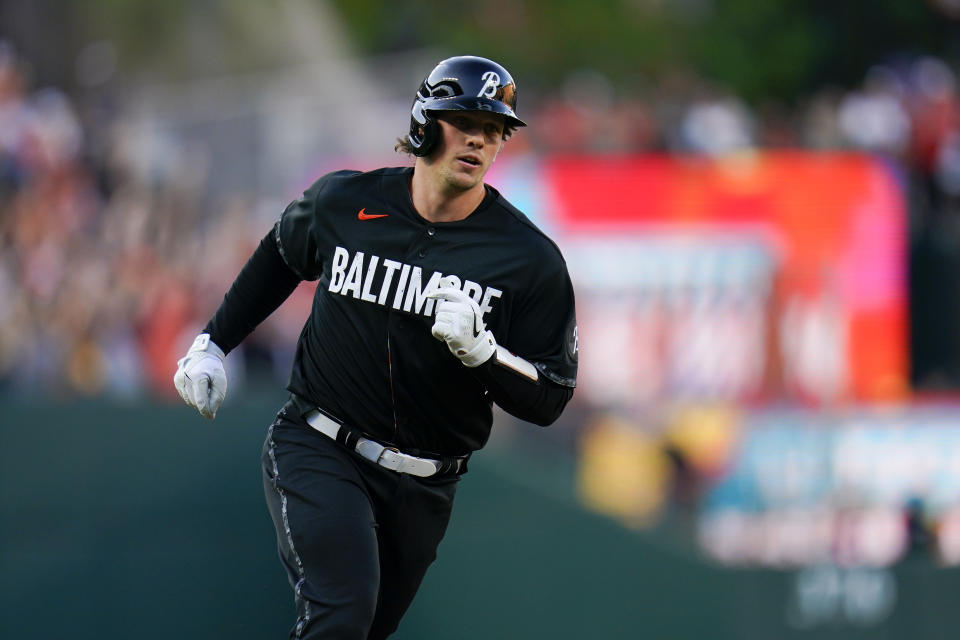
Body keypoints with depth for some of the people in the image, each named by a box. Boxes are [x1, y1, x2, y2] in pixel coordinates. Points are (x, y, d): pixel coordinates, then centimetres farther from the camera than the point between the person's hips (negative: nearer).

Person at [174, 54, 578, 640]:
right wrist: (214, 343, 18)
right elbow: (282, 255, 21)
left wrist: (478, 349, -24)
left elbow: (549, 399, -7)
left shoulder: (531, 259, -8)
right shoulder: (342, 202, -3)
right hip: (317, 453, -2)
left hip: (422, 491, 2)